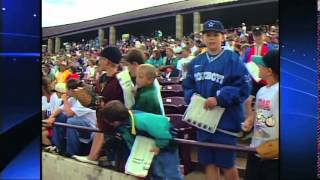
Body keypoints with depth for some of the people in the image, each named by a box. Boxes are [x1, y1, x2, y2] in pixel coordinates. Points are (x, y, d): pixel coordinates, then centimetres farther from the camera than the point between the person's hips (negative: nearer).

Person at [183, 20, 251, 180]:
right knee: (209, 163, 15)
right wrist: (193, 97, -7)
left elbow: (243, 87, -15)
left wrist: (219, 98, -22)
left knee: (226, 164, 7)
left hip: (225, 121, -5)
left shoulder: (232, 59, -8)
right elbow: (188, 86, 15)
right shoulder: (196, 62, 11)